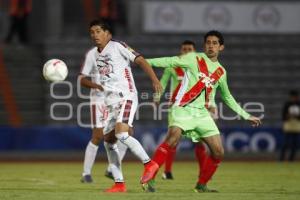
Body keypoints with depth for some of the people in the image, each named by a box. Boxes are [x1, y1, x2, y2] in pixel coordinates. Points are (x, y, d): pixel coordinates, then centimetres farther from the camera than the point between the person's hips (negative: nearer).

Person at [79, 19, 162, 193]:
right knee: (109, 141, 4)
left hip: (126, 97, -8)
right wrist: (93, 84, -7)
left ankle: (149, 163, -11)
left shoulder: (118, 46, -5)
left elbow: (140, 60, -10)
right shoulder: (92, 55, 13)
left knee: (121, 134, -25)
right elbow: (82, 78, 16)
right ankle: (119, 184, 8)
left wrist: (155, 80, -22)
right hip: (110, 101, 8)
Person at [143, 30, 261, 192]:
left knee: (218, 152, -1)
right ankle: (149, 179, -29)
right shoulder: (194, 59, 1)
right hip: (183, 108, -6)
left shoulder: (221, 71, 15)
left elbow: (227, 98, 27)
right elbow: (169, 62, -6)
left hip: (202, 113, 6)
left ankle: (201, 185, 18)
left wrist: (246, 116, 28)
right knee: (172, 138, -30)